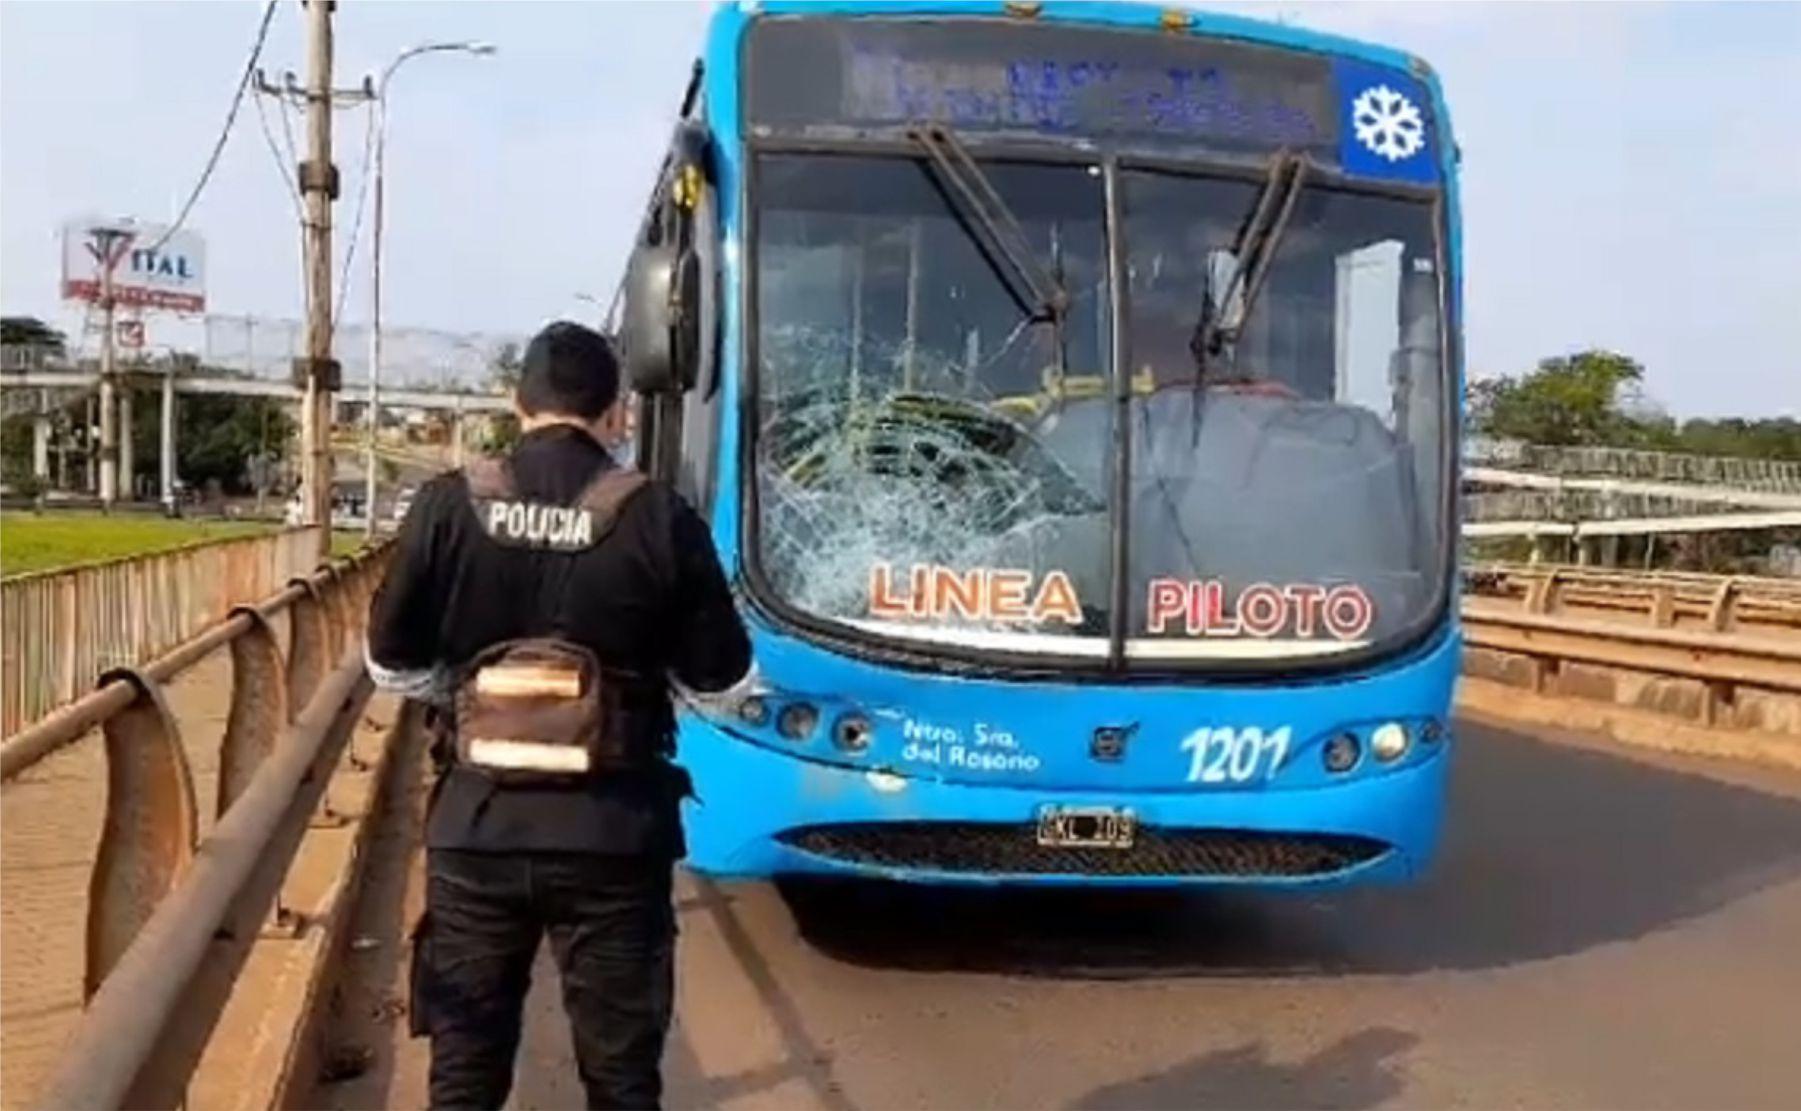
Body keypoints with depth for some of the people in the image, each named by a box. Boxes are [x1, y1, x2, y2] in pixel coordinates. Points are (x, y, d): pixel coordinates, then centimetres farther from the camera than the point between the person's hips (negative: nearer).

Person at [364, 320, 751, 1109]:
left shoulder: (447, 505, -4)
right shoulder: (658, 517, -8)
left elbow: (393, 665, 4)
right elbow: (719, 674, -2)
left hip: (476, 824, 2)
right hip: (612, 830, -1)